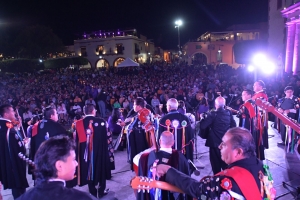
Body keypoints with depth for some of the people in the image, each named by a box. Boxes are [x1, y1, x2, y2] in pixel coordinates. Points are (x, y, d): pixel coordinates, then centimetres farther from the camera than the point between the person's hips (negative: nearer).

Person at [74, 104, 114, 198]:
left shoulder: (78, 123, -7)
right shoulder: (101, 121, -13)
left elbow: (76, 140, 1)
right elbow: (108, 137, -9)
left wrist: (78, 153, 13)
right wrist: (109, 148, 4)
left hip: (85, 152, 2)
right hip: (100, 151, -1)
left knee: (89, 170, 17)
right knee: (101, 170, 16)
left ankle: (93, 191, 27)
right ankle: (101, 191, 27)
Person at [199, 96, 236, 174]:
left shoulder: (213, 114, -17)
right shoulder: (229, 113, -1)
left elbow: (203, 126, -18)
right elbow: (233, 125, 4)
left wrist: (202, 117, -2)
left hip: (215, 142, -5)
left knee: (216, 164, 9)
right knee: (226, 163, 19)